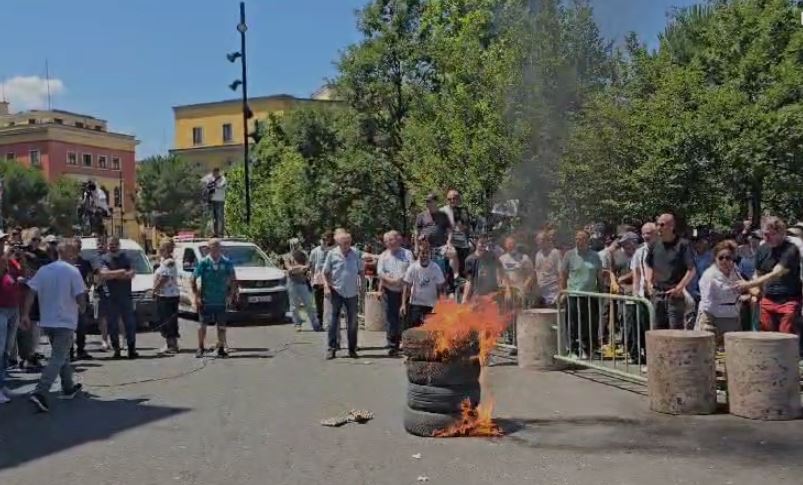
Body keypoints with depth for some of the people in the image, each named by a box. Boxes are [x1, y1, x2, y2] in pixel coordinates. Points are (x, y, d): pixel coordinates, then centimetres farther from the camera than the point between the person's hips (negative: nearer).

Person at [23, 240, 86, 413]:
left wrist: (25, 314, 2)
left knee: (62, 355, 22)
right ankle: (40, 393, -20)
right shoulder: (73, 271, -10)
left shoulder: (43, 270, 5)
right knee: (57, 359, -6)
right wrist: (81, 308, 8)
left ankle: (68, 388, 32)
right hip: (65, 322, -6)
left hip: (46, 321, 6)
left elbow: (31, 293, 0)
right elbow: (80, 298, -13)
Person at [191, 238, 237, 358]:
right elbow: (193, 279, -1)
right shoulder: (203, 262, -4)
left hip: (221, 301, 1)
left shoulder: (227, 262, 0)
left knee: (222, 326, 6)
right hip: (206, 301, -1)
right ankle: (200, 348, 19)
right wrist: (196, 295, -5)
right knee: (202, 325, 5)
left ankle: (221, 349, 15)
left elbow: (233, 280, 7)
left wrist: (231, 295, -1)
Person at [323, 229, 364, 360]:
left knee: (352, 322, 8)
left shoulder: (355, 254, 0)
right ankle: (332, 348, 7)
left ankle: (352, 349, 18)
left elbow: (361, 271, 9)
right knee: (333, 321, 0)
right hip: (337, 292, -2)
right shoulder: (332, 254, -5)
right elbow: (326, 273, 1)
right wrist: (327, 287, -9)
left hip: (352, 292, 2)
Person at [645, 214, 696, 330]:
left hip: (675, 295, -5)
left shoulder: (682, 245, -7)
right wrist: (649, 283, 6)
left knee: (676, 329, -6)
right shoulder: (655, 245, 8)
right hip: (657, 293, 5)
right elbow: (649, 266, 20)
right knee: (659, 328, 11)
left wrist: (679, 287, -15)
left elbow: (691, 270, -8)